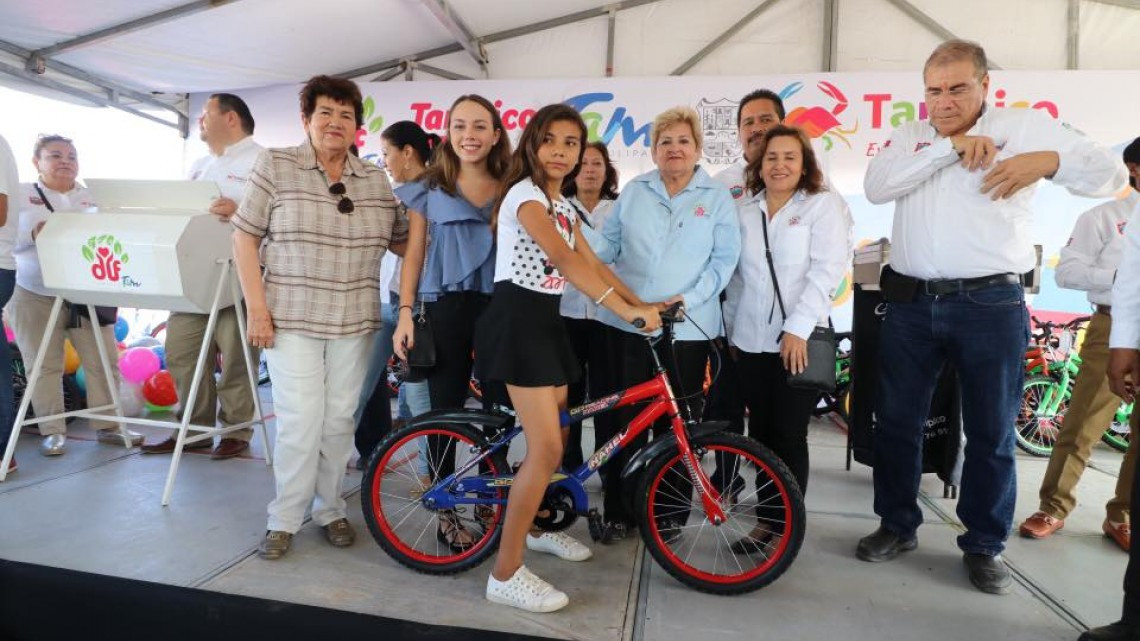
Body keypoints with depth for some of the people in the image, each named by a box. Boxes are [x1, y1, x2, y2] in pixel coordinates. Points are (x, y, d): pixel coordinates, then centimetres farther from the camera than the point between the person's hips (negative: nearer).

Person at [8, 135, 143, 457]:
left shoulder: (94, 197, 12)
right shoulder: (20, 196, 5)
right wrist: (34, 233, -24)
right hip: (35, 296, -2)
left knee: (104, 361, 0)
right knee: (45, 366, 1)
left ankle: (108, 425, 10)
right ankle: (53, 431, 10)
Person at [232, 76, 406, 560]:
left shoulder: (375, 179, 8)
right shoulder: (275, 166, -1)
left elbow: (402, 241, 13)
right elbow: (244, 238, -1)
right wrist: (257, 308, -8)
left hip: (354, 322, 3)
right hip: (291, 319, -3)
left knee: (339, 420, 9)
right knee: (300, 420, -4)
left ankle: (330, 510, 26)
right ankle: (284, 520, 15)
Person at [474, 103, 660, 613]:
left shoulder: (564, 206, 17)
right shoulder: (525, 193, -12)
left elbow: (592, 264, 11)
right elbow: (562, 258, -27)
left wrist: (643, 304, -1)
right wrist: (624, 309, -33)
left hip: (545, 319, 9)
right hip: (516, 319, -9)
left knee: (554, 436, 16)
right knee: (547, 449, -13)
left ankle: (532, 528, 38)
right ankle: (506, 573, -2)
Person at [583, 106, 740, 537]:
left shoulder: (717, 198, 6)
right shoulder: (634, 192, 11)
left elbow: (724, 260, -1)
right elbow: (608, 246, 10)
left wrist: (688, 299, -15)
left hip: (687, 328, -1)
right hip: (627, 322, 2)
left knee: (677, 421, 6)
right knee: (623, 416, 5)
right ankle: (618, 509, 19)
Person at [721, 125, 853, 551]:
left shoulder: (825, 204, 2)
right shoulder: (744, 213, 14)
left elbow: (827, 270, -9)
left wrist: (797, 328, -18)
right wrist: (730, 330, 11)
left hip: (798, 341, -4)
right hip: (750, 342, 4)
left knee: (788, 436, 0)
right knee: (760, 433, 8)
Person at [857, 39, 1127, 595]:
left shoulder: (1026, 125, 4)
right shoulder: (909, 137, 11)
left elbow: (1109, 174, 1)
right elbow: (875, 186, -7)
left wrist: (1049, 160, -18)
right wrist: (949, 147, -14)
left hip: (991, 305, -2)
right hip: (910, 303, 3)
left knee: (991, 431, 7)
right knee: (896, 420, 9)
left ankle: (984, 544, 25)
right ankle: (897, 525, 27)